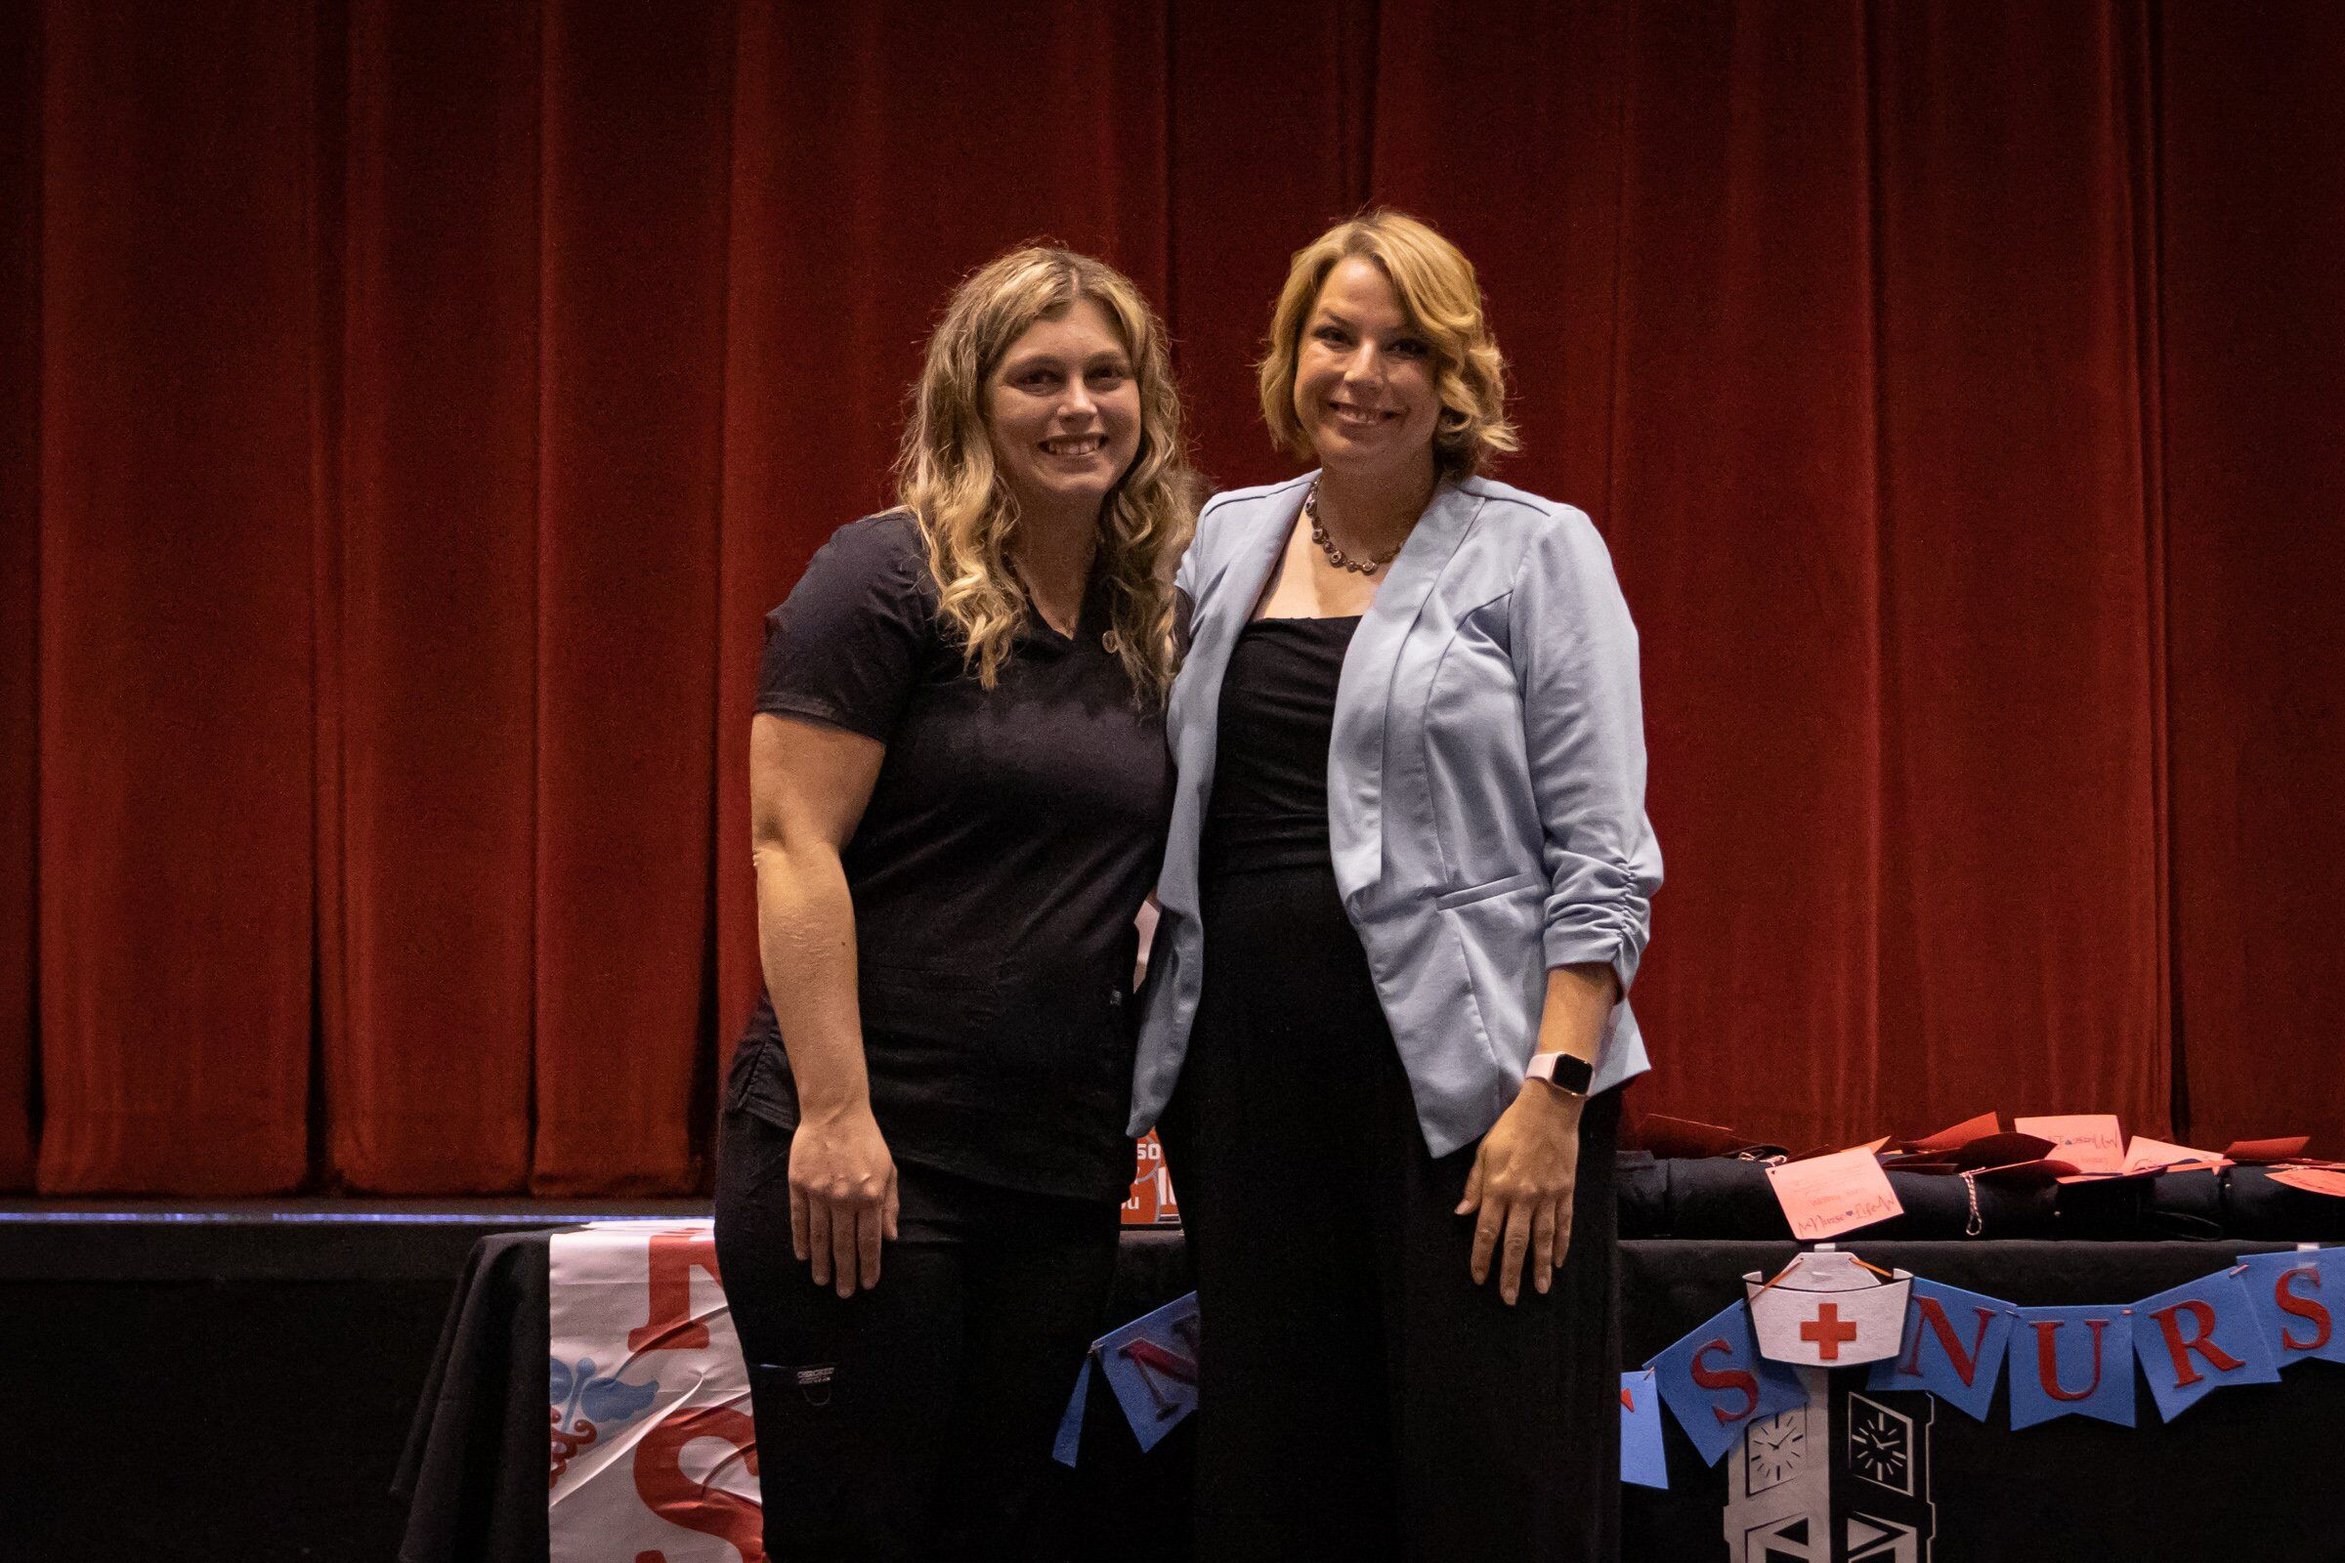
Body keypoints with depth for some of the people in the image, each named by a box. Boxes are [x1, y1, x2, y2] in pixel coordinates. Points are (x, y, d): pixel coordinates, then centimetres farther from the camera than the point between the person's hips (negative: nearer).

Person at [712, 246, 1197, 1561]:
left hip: (1065, 1161, 6)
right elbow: (792, 844, -13)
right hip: (868, 1154, -6)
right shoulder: (890, 580, -7)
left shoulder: (1156, 623, 12)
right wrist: (833, 1110, -20)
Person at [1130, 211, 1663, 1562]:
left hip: (1466, 1086, -4)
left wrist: (1554, 1093, -15)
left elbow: (1602, 861, -5)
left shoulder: (1537, 554, 0)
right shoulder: (1225, 545, 14)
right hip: (1252, 1081, 5)